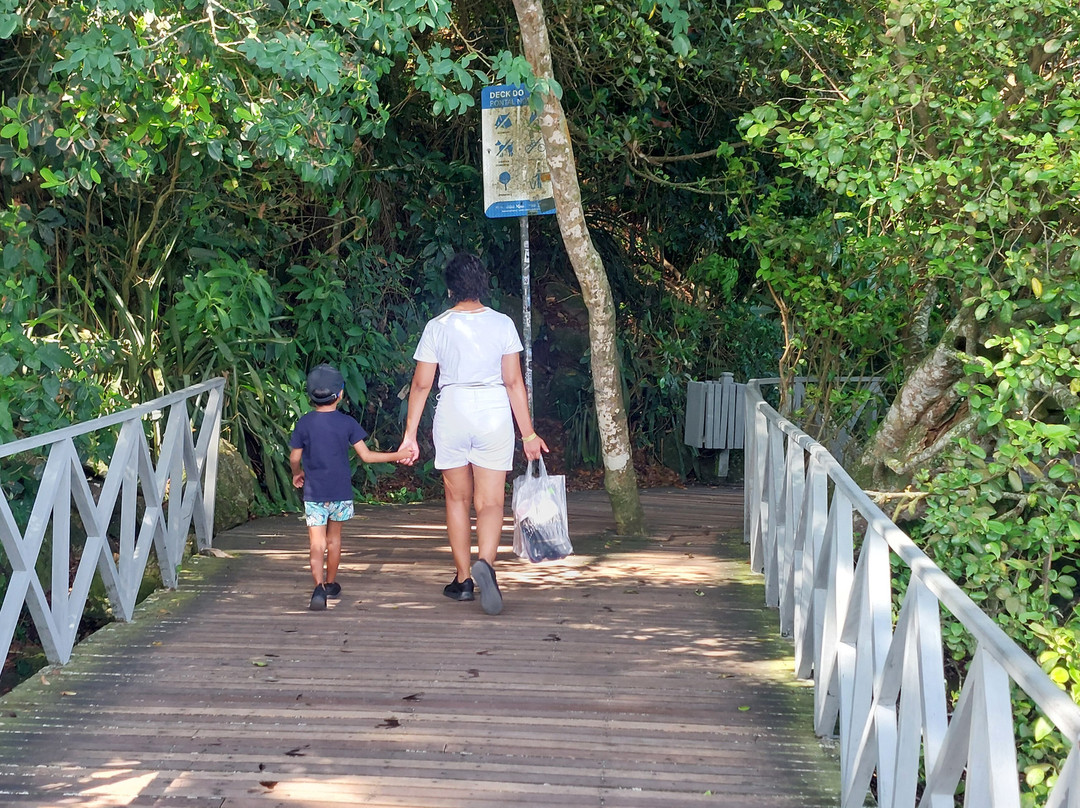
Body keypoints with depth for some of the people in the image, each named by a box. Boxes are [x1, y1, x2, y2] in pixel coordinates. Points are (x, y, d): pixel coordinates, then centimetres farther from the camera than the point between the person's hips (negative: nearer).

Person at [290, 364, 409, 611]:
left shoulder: (304, 423, -5)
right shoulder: (347, 422, -5)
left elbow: (294, 457, 0)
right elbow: (366, 455, -7)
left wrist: (297, 474, 22)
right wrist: (397, 456, 2)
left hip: (314, 493, -1)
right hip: (340, 491, 1)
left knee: (317, 543, -5)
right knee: (334, 537, 19)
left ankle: (319, 586, -25)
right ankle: (331, 583, 32)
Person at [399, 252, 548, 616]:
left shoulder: (437, 327, 1)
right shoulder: (502, 323, 1)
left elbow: (421, 384, 2)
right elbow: (514, 382, 0)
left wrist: (410, 434, 8)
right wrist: (528, 434, 5)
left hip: (452, 413, 1)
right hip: (494, 414, 0)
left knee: (457, 499, 15)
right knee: (490, 502, 0)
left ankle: (463, 579, 21)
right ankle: (485, 562, -27)